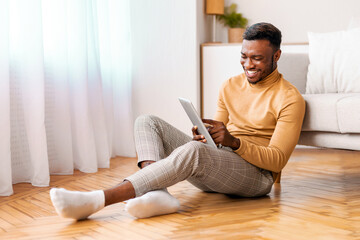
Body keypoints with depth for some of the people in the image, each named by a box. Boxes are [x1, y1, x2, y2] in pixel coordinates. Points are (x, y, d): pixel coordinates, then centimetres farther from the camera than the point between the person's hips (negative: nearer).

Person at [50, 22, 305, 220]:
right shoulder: (230, 86, 15)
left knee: (194, 150, -38)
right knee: (147, 122, -7)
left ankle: (98, 199, -44)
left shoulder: (290, 99, -5)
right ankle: (158, 193, -37)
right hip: (215, 166, 7)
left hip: (257, 175, -7)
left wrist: (234, 141, -24)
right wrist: (204, 137, -7)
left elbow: (277, 160, -10)